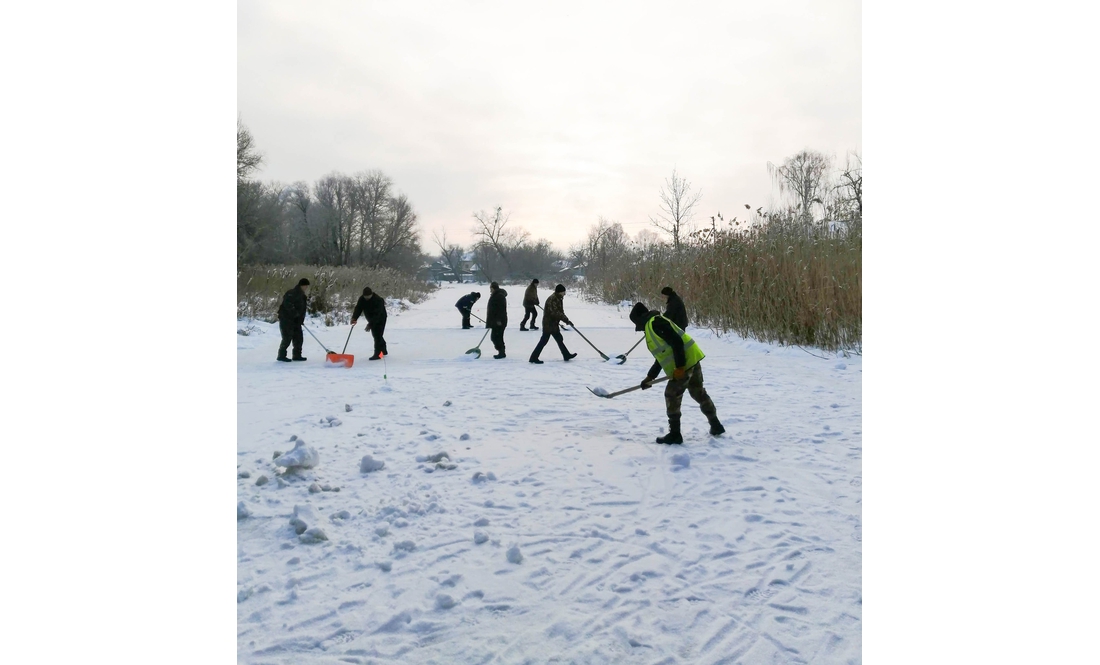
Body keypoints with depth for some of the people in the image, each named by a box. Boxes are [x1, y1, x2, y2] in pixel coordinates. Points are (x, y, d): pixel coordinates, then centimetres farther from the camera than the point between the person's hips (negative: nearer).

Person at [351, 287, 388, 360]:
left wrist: (370, 324, -42)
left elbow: (377, 314, -35)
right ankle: (384, 351, 30)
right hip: (372, 320, 7)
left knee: (377, 336, -14)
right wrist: (354, 318, -35)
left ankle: (377, 354, -12)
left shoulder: (378, 300, -31)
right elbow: (358, 309, -17)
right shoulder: (362, 299, -11)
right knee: (375, 335, 14)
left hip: (380, 319, -7)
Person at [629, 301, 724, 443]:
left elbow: (677, 342, -22)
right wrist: (650, 377, 23)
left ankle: (675, 434, 5)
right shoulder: (651, 326, 19)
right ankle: (716, 425, 34)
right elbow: (661, 357, 23)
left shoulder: (655, 322, -13)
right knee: (699, 393, 21)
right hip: (691, 360, 10)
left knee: (672, 395, -2)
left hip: (685, 361, -10)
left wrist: (679, 367, -22)